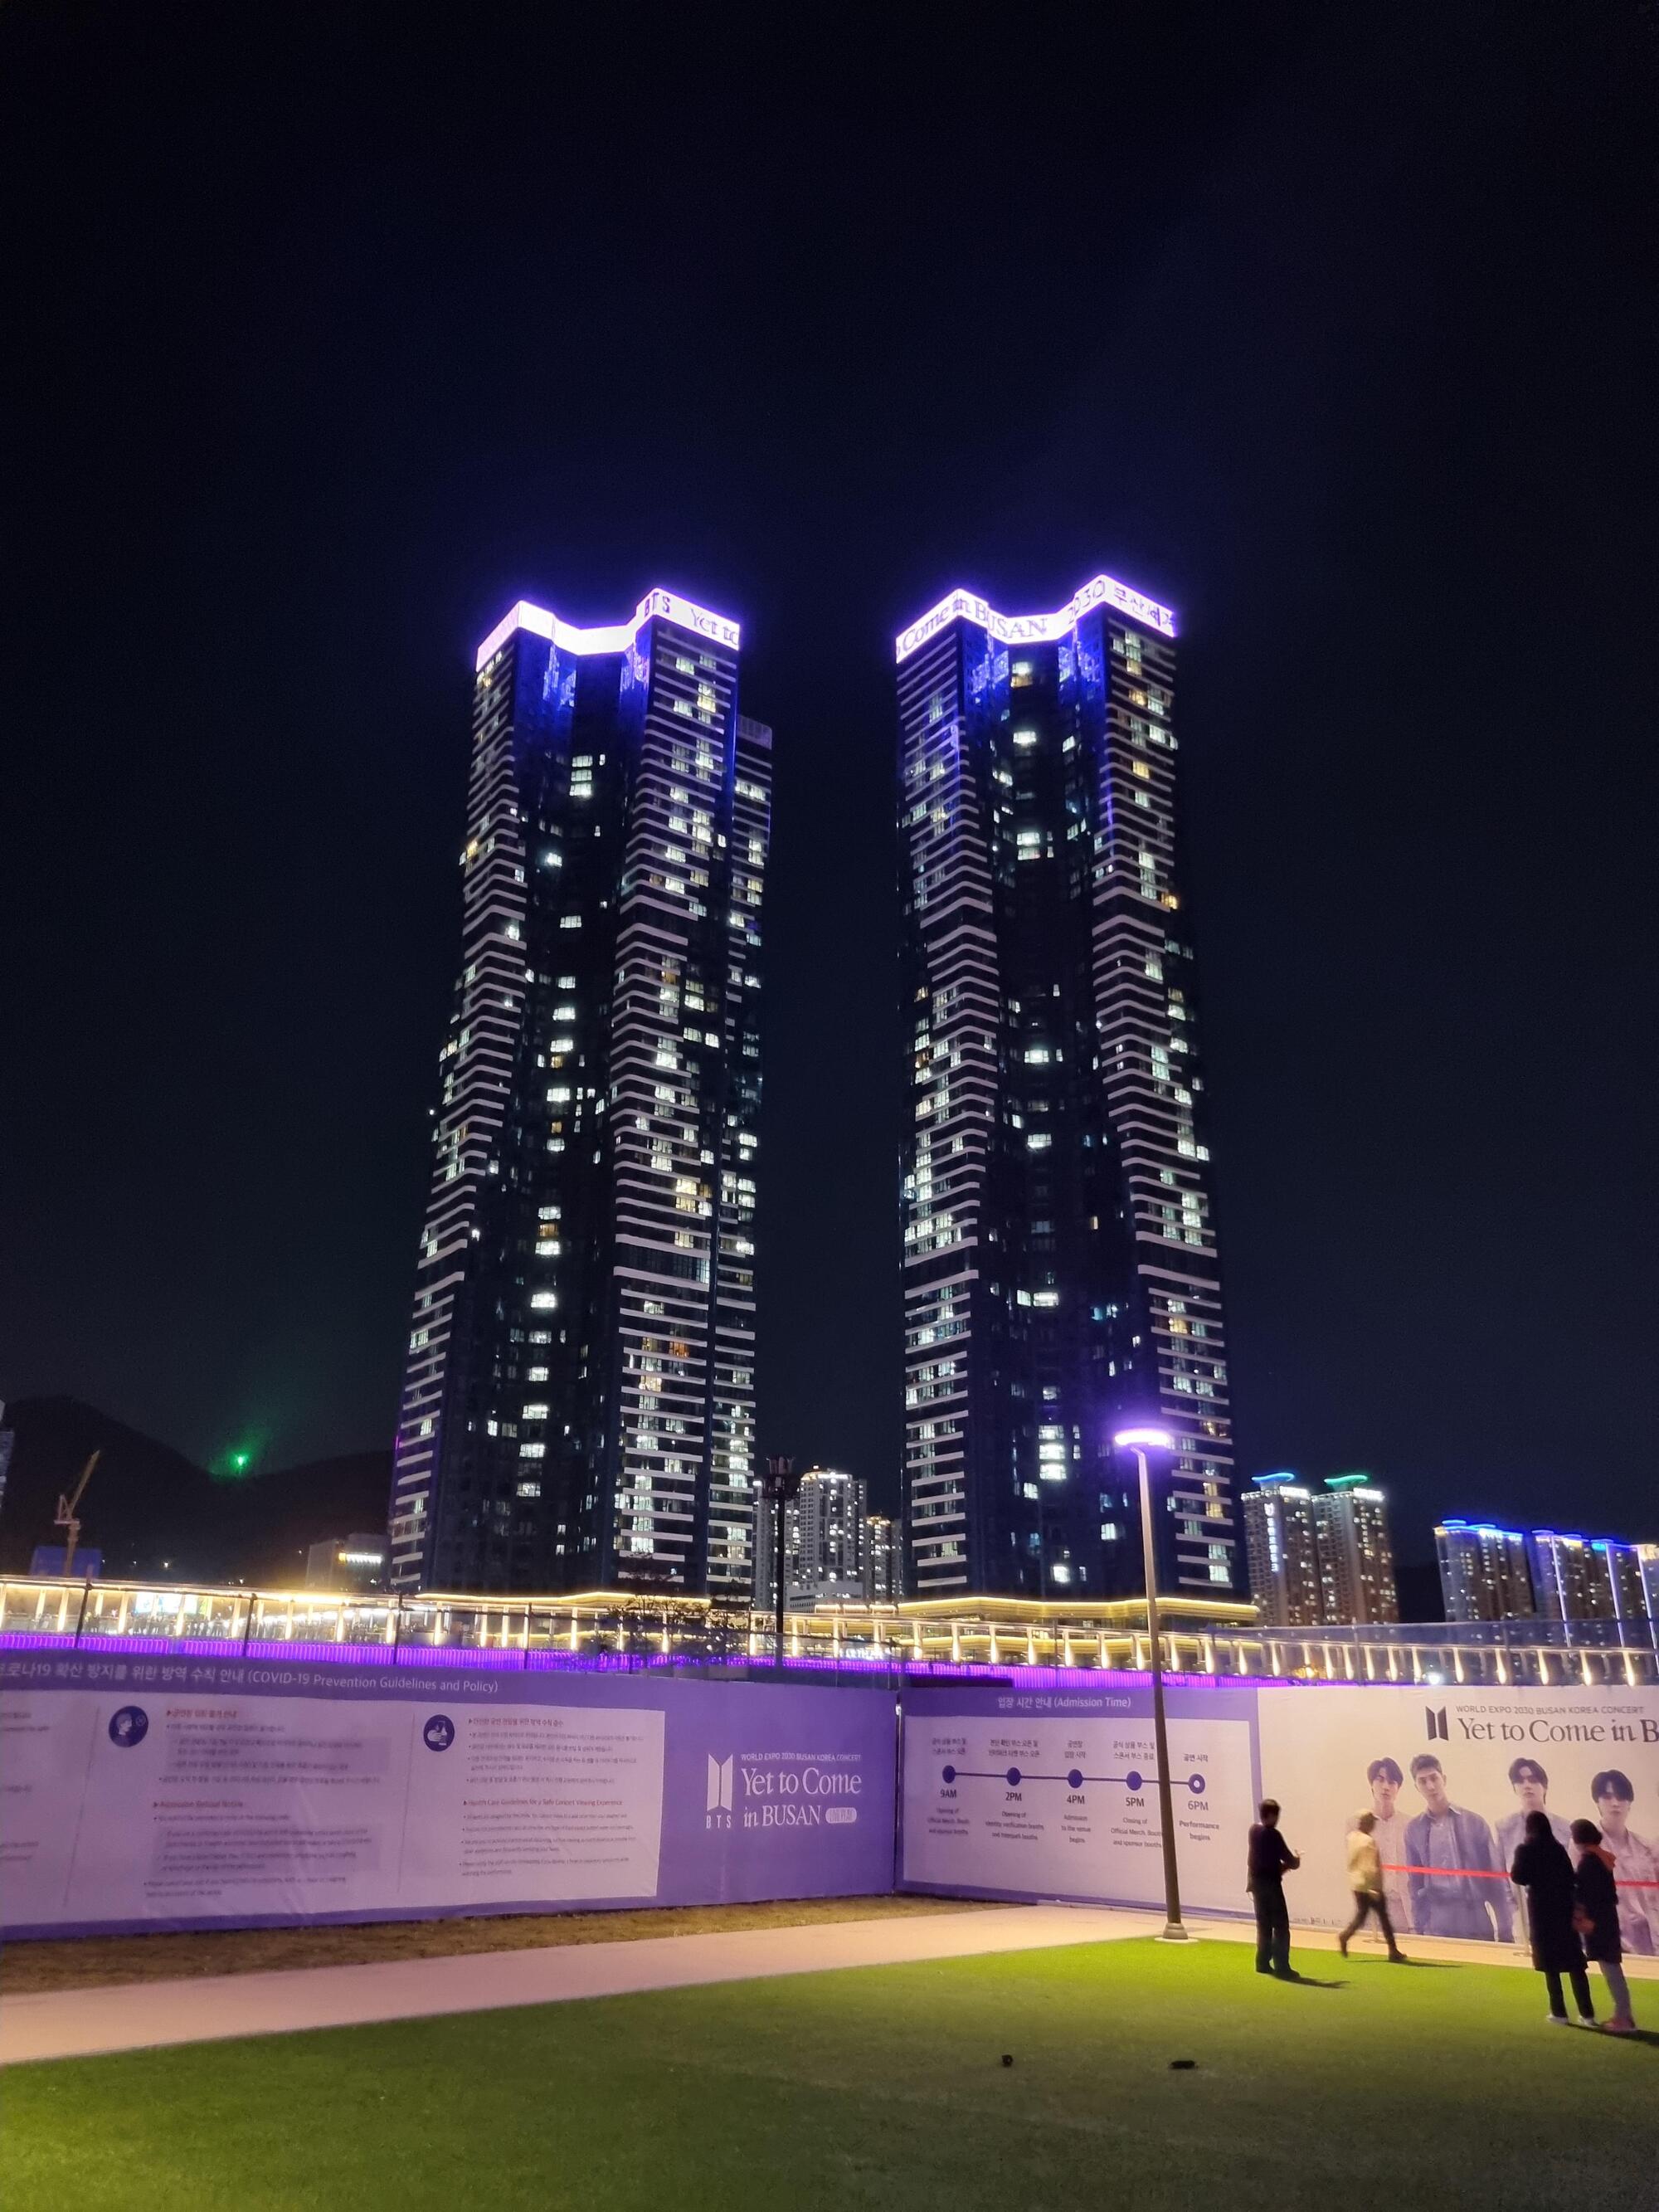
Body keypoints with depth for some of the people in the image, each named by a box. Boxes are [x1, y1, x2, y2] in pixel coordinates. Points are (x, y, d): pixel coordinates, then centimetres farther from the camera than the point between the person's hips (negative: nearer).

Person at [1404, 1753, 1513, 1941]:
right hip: (1436, 1927, 1)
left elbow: (1495, 1877, 2)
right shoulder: (1414, 1830, 6)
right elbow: (1415, 1883, 9)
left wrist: (1505, 1931, -1)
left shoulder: (1474, 1822, 2)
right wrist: (1419, 1929, 4)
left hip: (1477, 1925, -1)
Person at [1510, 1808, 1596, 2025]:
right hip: (1564, 1907, 4)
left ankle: (1559, 2013, 4)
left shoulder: (1526, 1850, -5)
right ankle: (1587, 2013, 7)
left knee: (1550, 1963, 4)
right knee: (1574, 1962, 8)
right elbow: (1571, 1878, 6)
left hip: (1542, 1909, -4)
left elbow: (1518, 1878, -7)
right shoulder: (1558, 1849, 7)